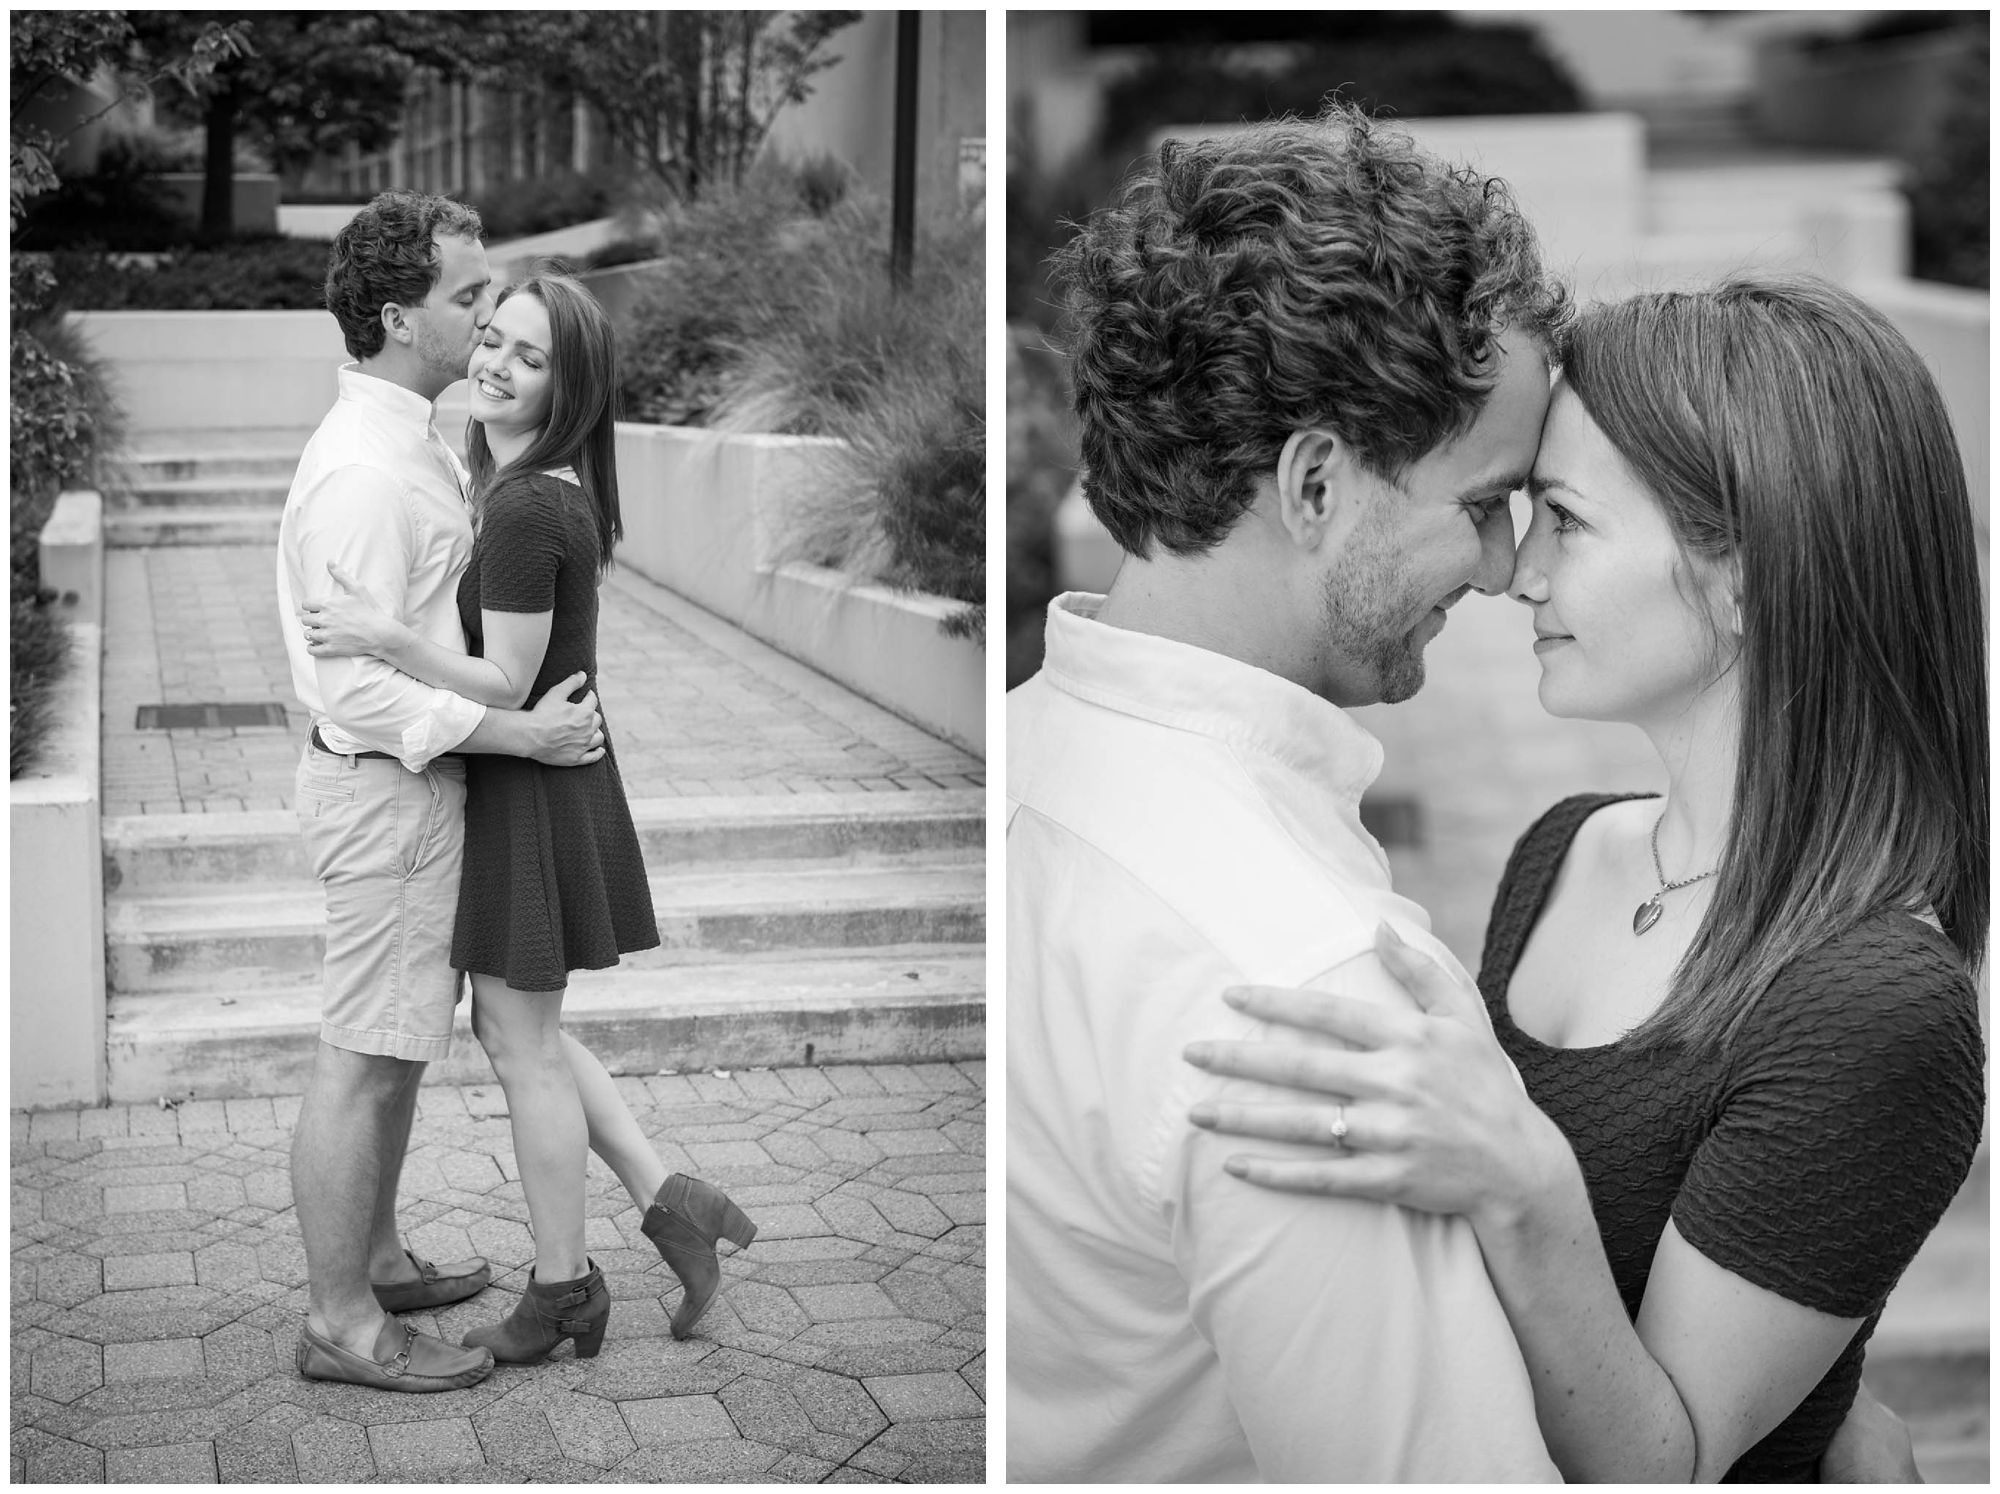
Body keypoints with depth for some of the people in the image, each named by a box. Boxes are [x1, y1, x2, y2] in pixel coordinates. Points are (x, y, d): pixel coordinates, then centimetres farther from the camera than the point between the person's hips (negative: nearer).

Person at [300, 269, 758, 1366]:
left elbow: (506, 685, -22)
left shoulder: (522, 510, -22)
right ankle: (668, 1201, 22)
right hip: (554, 781, 10)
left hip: (527, 792, -10)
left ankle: (561, 1297, 18)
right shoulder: (560, 490, 8)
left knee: (521, 1045, 4)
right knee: (519, 1028, 20)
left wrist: (387, 639, -30)